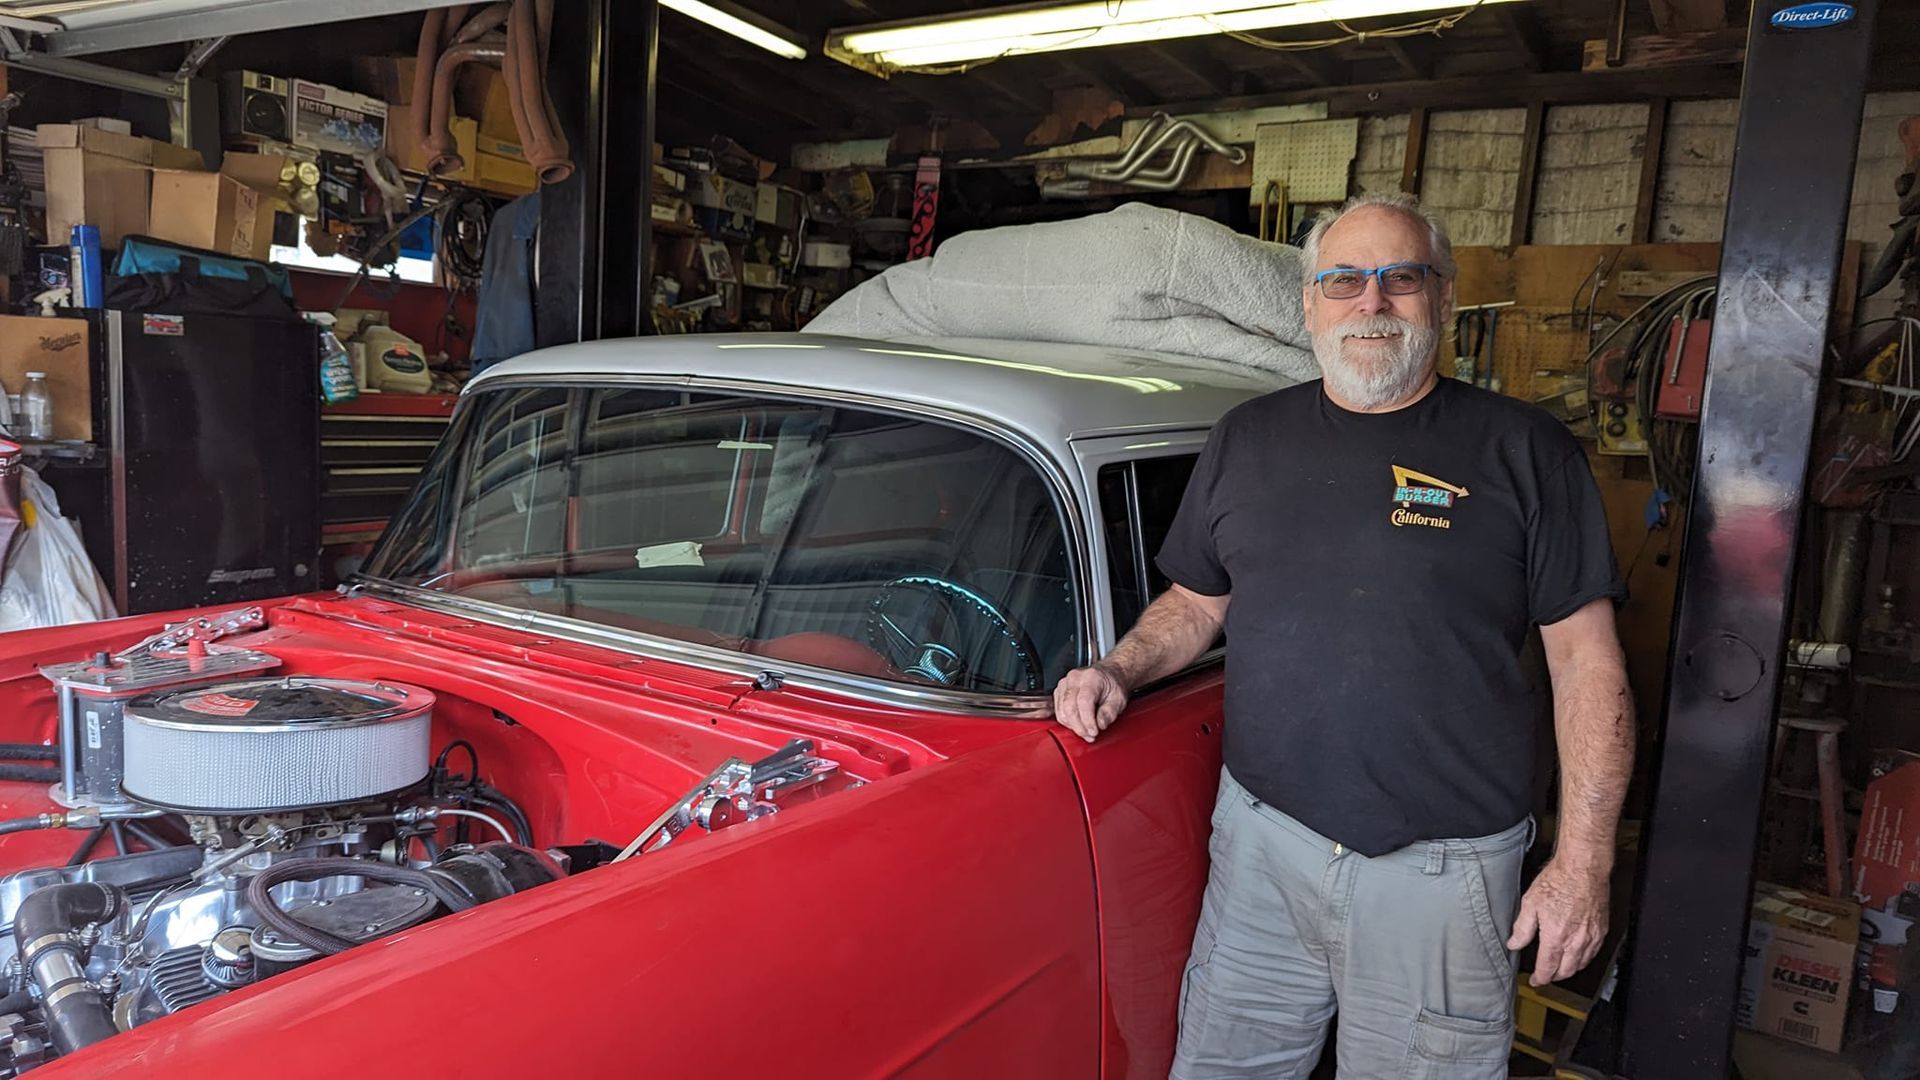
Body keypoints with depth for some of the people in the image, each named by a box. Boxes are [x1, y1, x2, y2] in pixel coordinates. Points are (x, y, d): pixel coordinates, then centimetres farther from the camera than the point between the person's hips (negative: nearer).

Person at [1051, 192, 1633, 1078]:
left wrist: (1584, 861, -8)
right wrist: (1118, 671, -3)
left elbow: (1587, 660, -4)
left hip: (1441, 867, -3)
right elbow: (1198, 600, 16)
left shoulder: (1524, 451, -3)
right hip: (1259, 841, 3)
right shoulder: (1246, 441, 7)